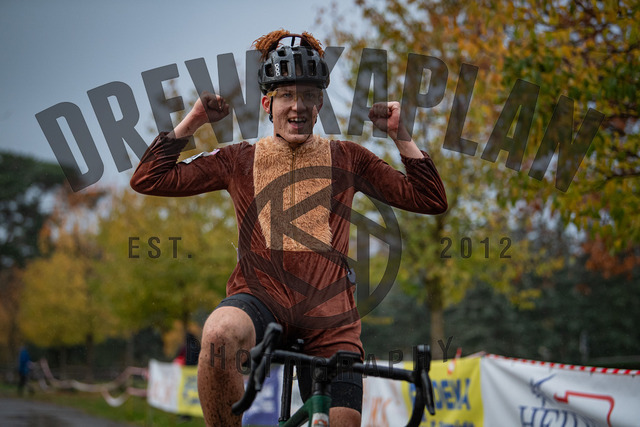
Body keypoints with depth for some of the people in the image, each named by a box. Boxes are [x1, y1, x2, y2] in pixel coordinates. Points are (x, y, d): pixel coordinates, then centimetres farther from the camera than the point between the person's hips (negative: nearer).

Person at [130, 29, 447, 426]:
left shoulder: (346, 159, 13)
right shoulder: (240, 161, 11)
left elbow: (431, 200, 10)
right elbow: (149, 179, 10)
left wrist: (400, 136, 2)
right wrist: (192, 122, 4)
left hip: (328, 309, 2)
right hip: (259, 294, -1)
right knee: (219, 334, -37)